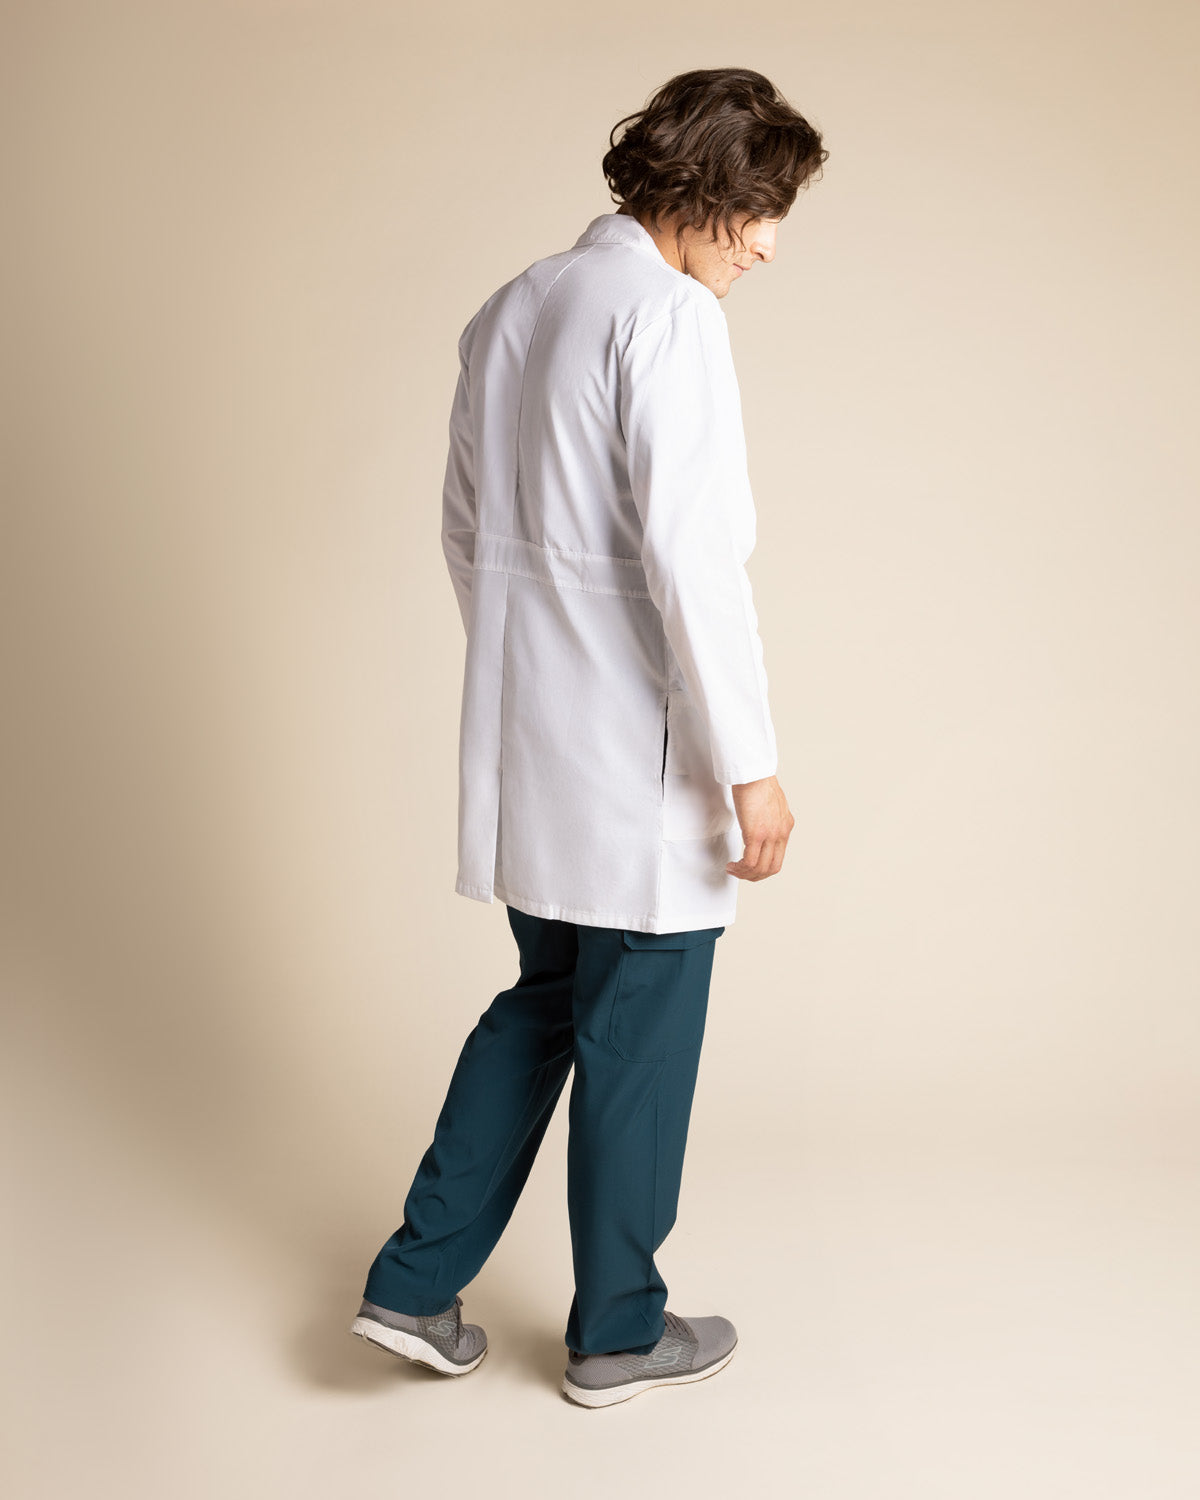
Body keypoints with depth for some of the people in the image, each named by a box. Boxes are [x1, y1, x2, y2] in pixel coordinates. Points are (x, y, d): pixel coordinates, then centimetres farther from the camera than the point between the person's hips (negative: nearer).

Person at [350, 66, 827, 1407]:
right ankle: (618, 1331, 24)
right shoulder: (669, 314, -15)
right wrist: (749, 766, -18)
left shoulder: (512, 310, 12)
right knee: (637, 1039, 7)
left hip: (526, 737, 8)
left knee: (546, 1001, 21)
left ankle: (417, 1283, 23)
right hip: (640, 747, -8)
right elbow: (689, 553, -22)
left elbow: (467, 530, 16)